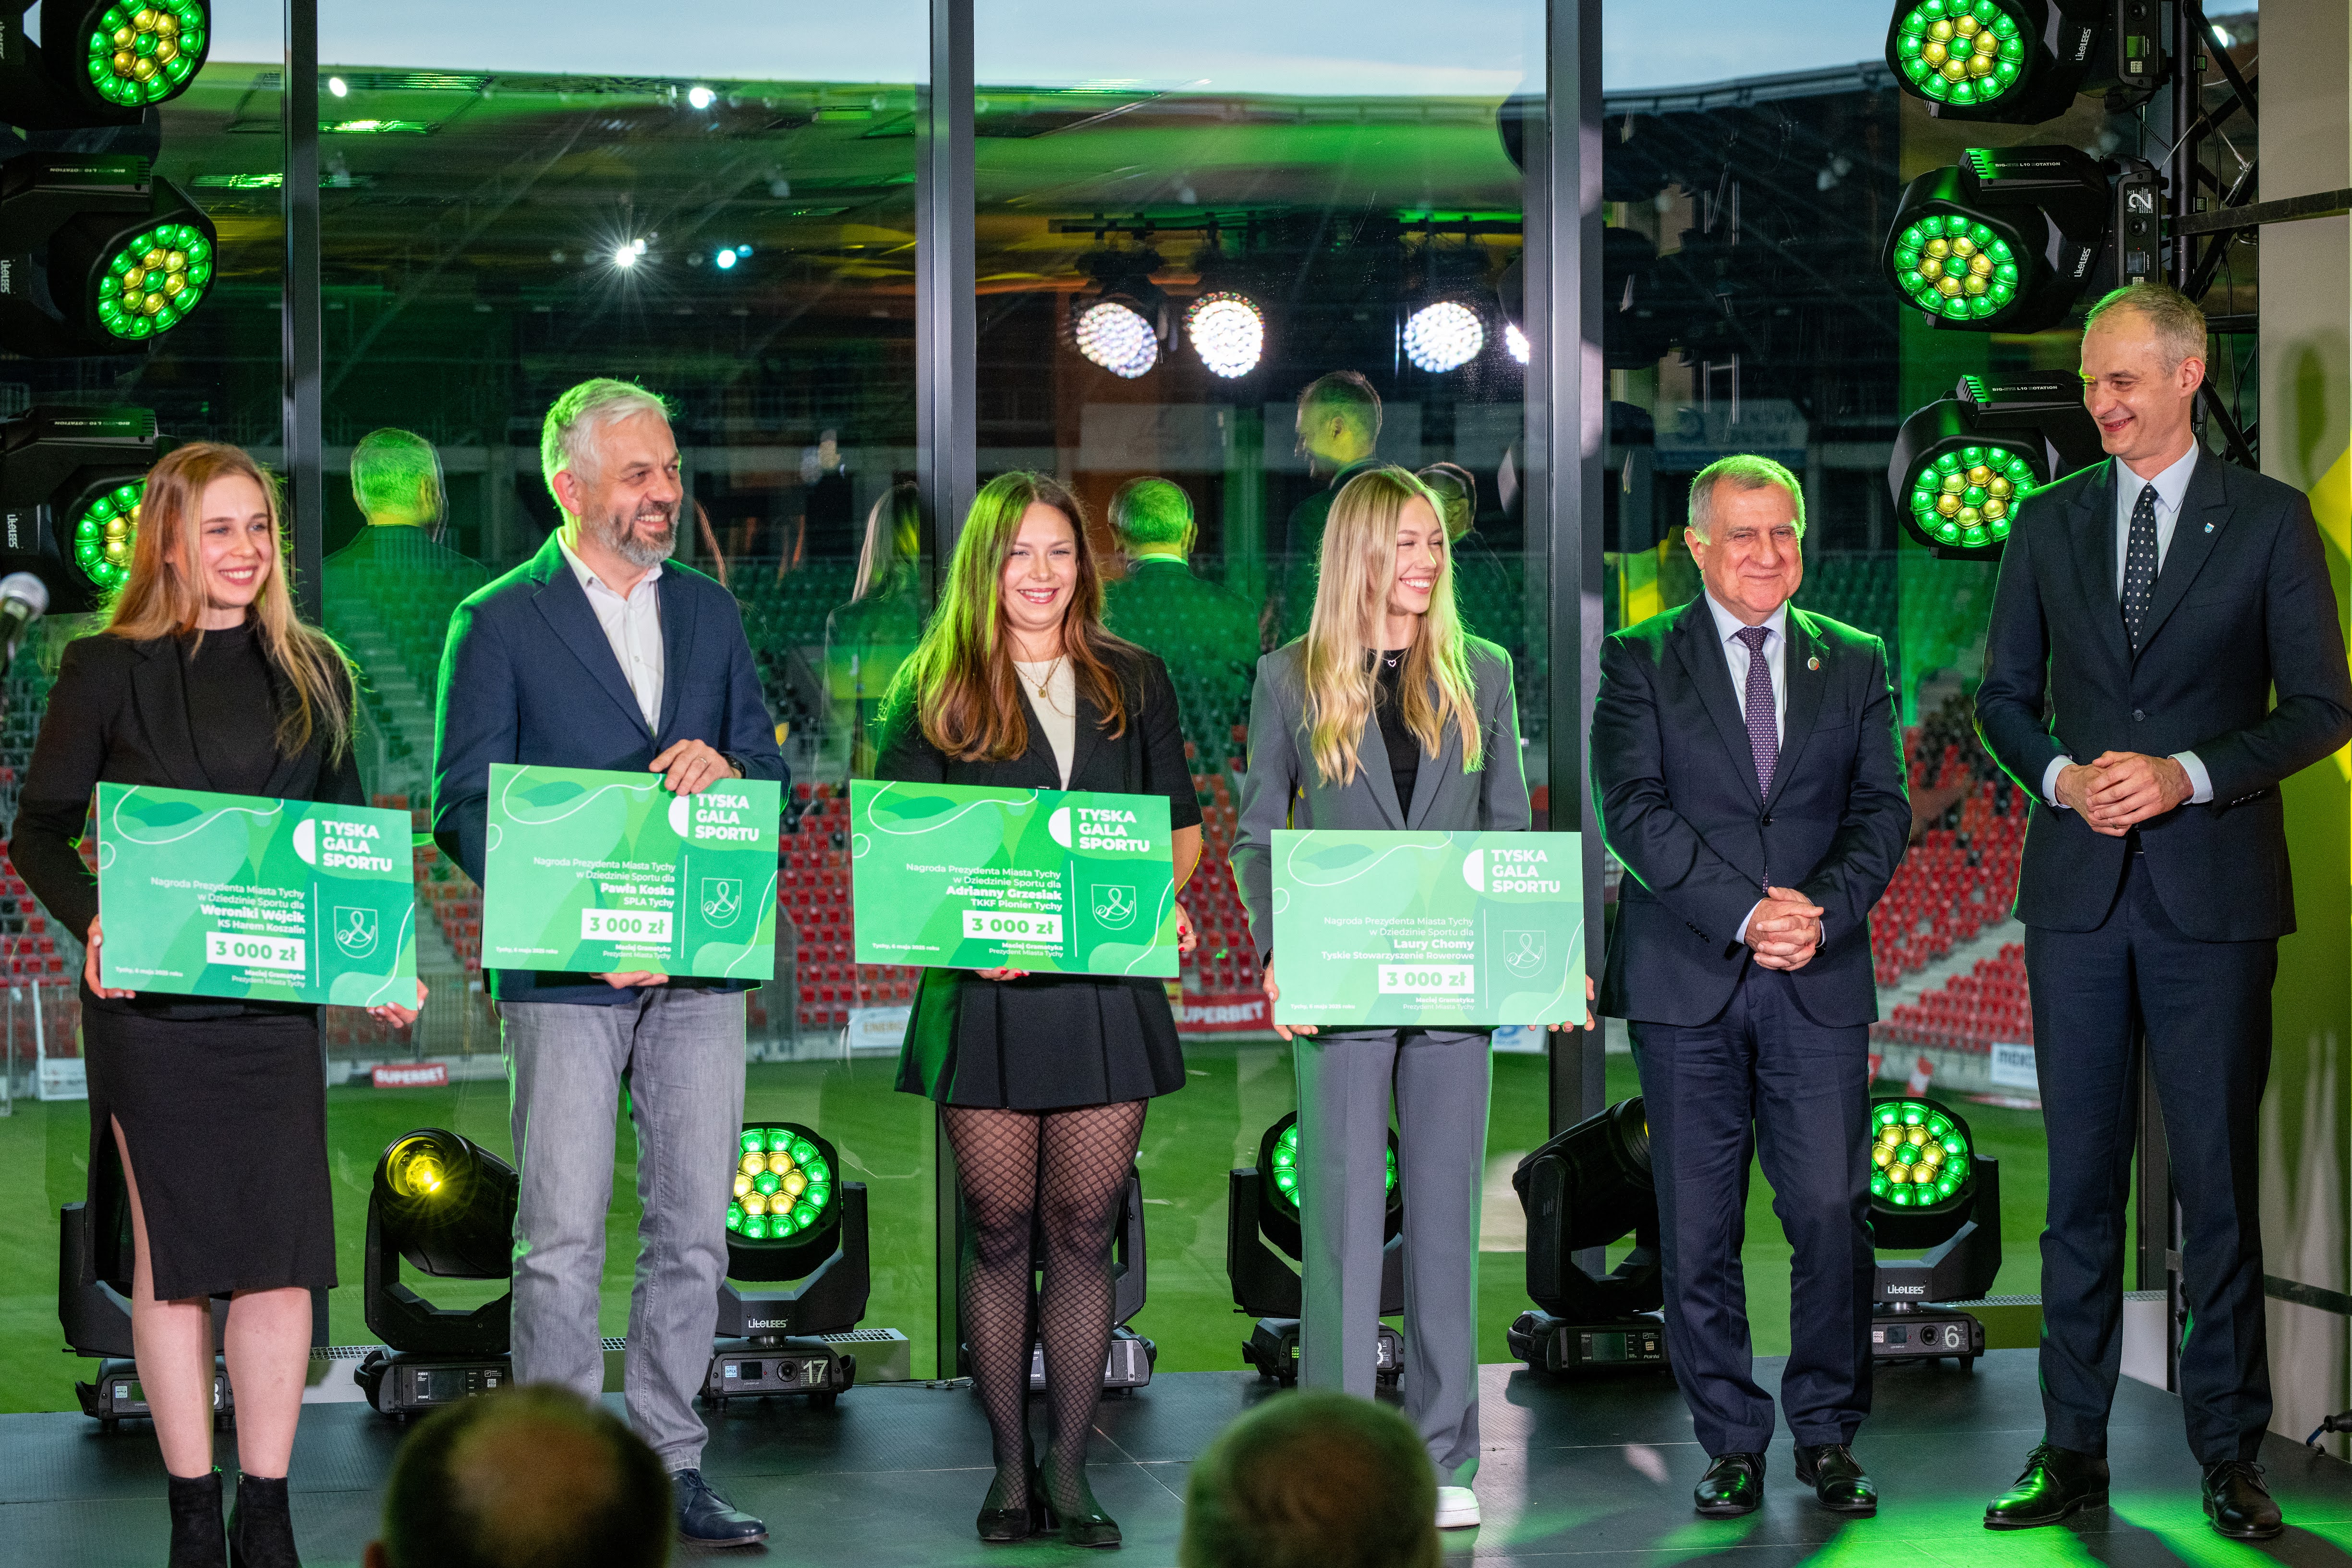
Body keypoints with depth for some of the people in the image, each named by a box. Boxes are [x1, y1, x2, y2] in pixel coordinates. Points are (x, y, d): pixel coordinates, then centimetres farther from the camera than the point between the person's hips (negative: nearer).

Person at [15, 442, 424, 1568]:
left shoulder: (311, 673, 10)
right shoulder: (108, 672, 0)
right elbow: (41, 830, 2)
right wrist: (96, 923, -16)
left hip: (277, 1001, 3)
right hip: (151, 1004, -3)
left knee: (286, 1255, -1)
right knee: (174, 1260, 2)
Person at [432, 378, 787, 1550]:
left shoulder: (710, 613, 15)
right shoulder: (499, 622, 1)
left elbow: (770, 775, 15)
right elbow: (463, 808, -3)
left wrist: (724, 766, -10)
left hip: (698, 969, 4)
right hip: (563, 974, -4)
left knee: (693, 1232, 6)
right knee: (562, 1240, -4)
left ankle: (668, 1466, 15)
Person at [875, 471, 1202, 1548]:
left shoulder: (1134, 683, 12)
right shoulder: (936, 692, 5)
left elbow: (1182, 823, 16)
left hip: (1107, 989, 2)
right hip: (985, 991, -1)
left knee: (1083, 1227, 1)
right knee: (999, 1227, 2)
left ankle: (1070, 1469, 8)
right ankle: (1010, 1467, 12)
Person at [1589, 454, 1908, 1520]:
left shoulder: (1855, 664, 12)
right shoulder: (1640, 662, 5)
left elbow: (1882, 810, 6)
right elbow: (1635, 808, -6)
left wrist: (1824, 910, -12)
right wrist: (1744, 911, -16)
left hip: (1821, 984, 1)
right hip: (1685, 987, -1)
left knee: (1831, 1212, -5)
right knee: (1697, 1229, 2)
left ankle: (1827, 1433, 10)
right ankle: (1731, 1445, 12)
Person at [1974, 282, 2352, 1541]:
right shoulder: (2048, 523, 10)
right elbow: (2004, 695, 13)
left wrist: (2188, 774, -13)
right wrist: (2062, 777, -6)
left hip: (2214, 892, -2)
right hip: (2078, 889, 3)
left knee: (2219, 1177, 1)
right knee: (2080, 1178, 5)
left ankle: (2228, 1453, 8)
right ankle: (2073, 1450, 10)